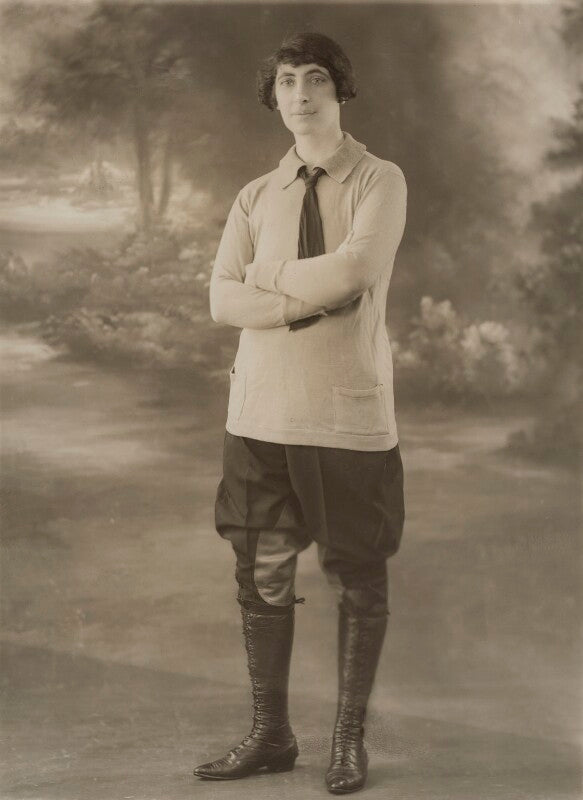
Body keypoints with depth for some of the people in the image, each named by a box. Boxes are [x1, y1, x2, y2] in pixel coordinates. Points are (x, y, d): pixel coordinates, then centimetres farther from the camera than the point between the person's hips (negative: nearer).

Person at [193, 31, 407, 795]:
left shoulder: (381, 181, -2)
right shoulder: (256, 197, 10)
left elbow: (356, 269, -19)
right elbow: (223, 302, -1)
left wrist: (269, 279, -6)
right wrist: (310, 301, -14)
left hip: (349, 414, -3)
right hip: (261, 414, 4)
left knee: (359, 582, 6)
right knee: (262, 579, 7)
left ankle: (350, 738, 21)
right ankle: (270, 734, 21)